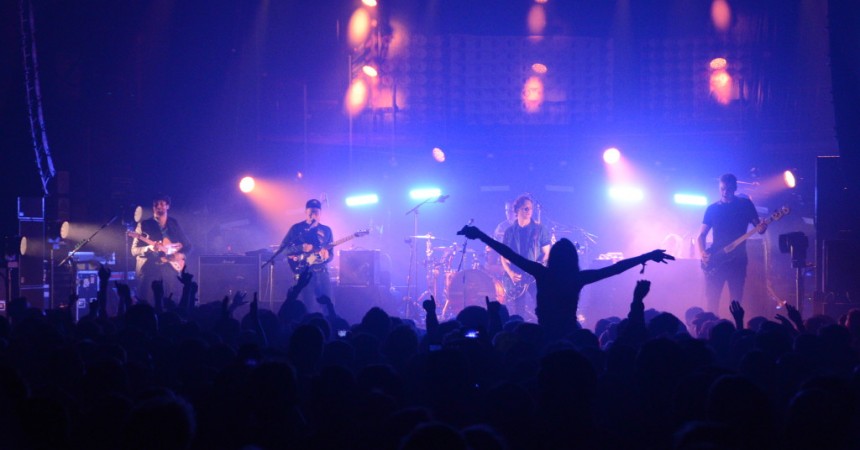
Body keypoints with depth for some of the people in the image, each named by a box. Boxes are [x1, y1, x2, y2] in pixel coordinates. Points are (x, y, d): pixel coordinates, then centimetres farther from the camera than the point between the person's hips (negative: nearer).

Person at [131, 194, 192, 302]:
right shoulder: (144, 225, 3)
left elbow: (187, 245, 17)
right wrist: (150, 248, -19)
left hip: (171, 267, 2)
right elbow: (134, 250, -1)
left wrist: (180, 254, -4)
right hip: (149, 268, -2)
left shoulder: (175, 224, 12)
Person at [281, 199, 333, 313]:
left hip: (322, 272, 4)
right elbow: (283, 248, 1)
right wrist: (300, 249, -15)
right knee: (310, 308, -9)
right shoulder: (297, 228, 4)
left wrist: (327, 255, -12)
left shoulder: (326, 230, 14)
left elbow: (331, 253, 12)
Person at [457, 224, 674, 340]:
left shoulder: (542, 274, -8)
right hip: (571, 334, 0)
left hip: (544, 335, 0)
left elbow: (511, 255, -6)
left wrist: (480, 235, -1)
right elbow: (616, 268, -5)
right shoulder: (579, 278, -8)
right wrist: (648, 256, 0)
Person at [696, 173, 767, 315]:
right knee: (711, 300, -6)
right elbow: (701, 235, 9)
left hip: (737, 260, -1)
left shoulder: (745, 204, 5)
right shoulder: (713, 208, 9)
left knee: (736, 302, -1)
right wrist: (702, 253, -9)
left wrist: (762, 227, -21)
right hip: (716, 260, 1)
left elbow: (758, 226, 4)